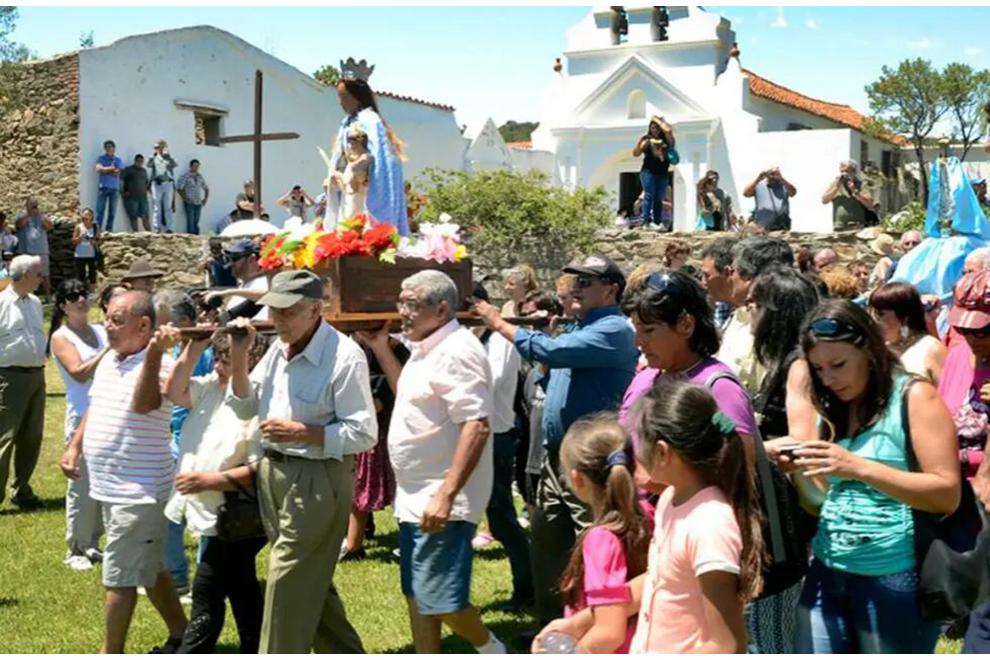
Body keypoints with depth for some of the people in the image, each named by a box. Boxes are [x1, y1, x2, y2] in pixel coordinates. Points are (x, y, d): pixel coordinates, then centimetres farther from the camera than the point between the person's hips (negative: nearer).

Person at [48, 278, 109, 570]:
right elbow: (79, 372, -17)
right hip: (83, 417, -5)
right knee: (82, 487, -1)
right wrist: (109, 349, -21)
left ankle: (92, 544, 22)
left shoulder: (101, 331, 9)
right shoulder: (61, 337, -4)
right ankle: (75, 550, 10)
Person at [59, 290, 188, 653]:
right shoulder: (108, 361, 9)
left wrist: (153, 353, -45)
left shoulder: (159, 364, -19)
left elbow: (142, 404, -37)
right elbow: (94, 407, 22)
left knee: (119, 578, -1)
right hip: (110, 488, 9)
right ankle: (181, 639, 33)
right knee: (149, 569, 19)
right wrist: (74, 447, 11)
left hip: (138, 492, -9)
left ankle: (110, 655, 10)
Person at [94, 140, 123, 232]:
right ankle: (98, 228, -8)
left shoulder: (118, 160, 11)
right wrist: (111, 169, -5)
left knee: (112, 210, 1)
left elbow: (117, 173, -2)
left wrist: (105, 170, -2)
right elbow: (98, 169, -7)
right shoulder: (101, 158, 8)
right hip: (103, 186, -2)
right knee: (100, 209, -7)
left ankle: (109, 229, 6)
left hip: (114, 187, 2)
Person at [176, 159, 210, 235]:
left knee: (196, 222, 4)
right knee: (191, 222, -8)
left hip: (198, 203, 5)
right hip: (189, 203, -5)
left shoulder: (200, 177, 12)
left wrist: (205, 199, 9)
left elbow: (206, 188, 21)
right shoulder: (185, 177, -5)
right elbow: (179, 189, -9)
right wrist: (185, 199, -11)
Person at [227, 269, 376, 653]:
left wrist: (301, 432, -22)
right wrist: (238, 357, -2)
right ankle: (345, 655, 32)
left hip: (318, 479, -8)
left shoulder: (344, 357, -18)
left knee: (288, 583, -4)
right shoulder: (278, 348, 6)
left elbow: (363, 434, -18)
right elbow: (246, 408, 12)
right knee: (310, 581, 17)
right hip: (273, 471, 8)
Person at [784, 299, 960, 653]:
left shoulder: (914, 396, -8)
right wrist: (799, 470, -5)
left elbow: (947, 494, -15)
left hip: (894, 581, -6)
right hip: (827, 575, 6)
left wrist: (860, 467, -24)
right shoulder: (835, 410, 11)